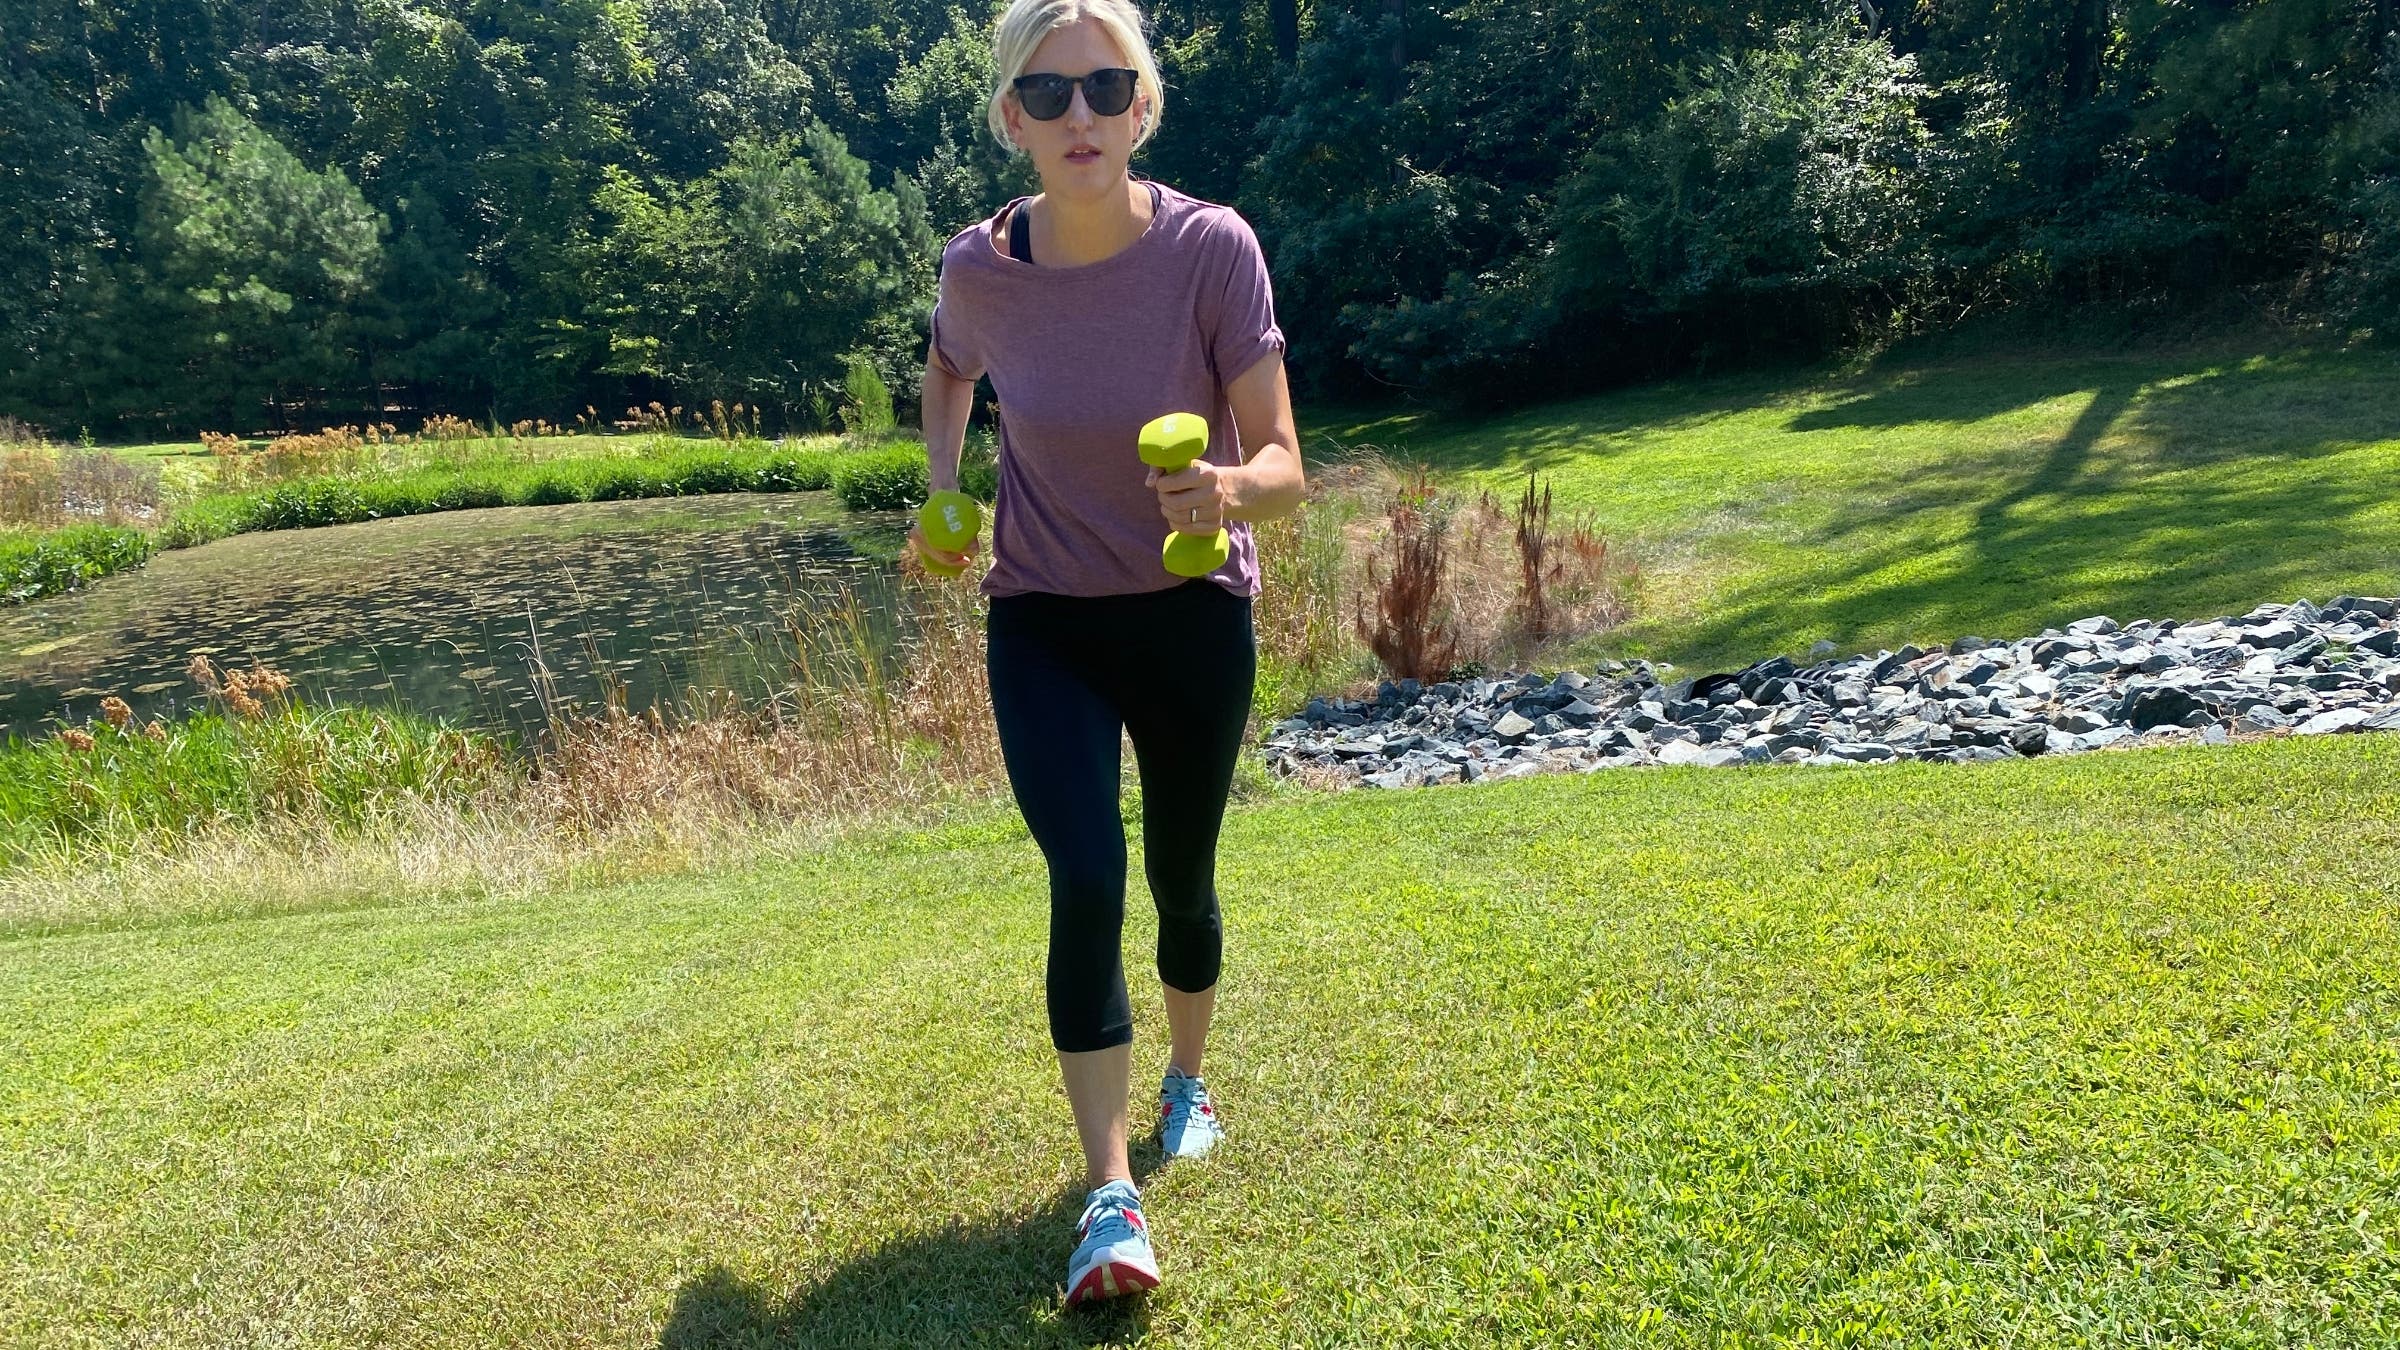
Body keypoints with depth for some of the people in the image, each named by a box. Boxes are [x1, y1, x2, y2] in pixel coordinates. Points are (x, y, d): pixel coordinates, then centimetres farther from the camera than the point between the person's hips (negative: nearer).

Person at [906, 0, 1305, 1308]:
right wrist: (941, 483, -2)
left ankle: (1186, 1081, 43)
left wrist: (1230, 490, -41)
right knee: (1087, 881, -15)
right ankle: (1109, 1194, -4)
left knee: (1181, 881, 13)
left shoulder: (1212, 247, -19)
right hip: (1044, 623, 0)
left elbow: (1283, 467, -20)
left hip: (1196, 618, 0)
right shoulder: (978, 265, -12)